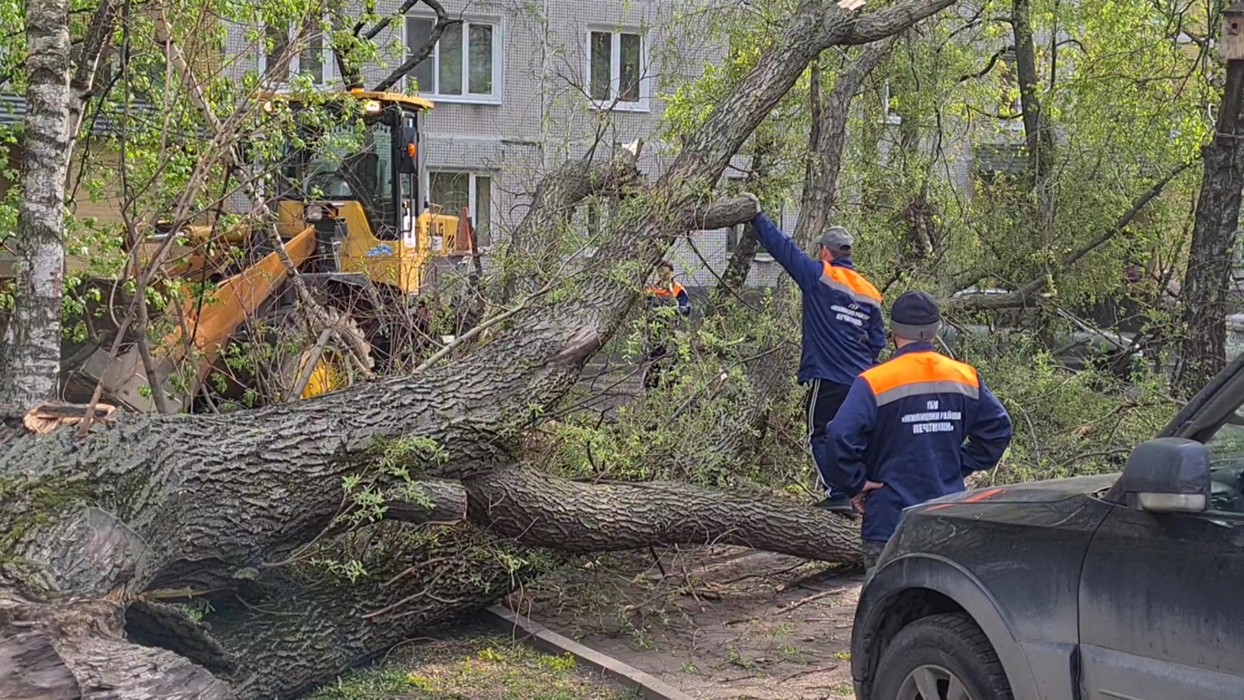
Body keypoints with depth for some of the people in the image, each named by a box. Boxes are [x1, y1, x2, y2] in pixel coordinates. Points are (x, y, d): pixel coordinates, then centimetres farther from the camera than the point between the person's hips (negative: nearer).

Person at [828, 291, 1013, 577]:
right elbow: (998, 427, 11)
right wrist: (961, 465, 13)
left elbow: (842, 435, -23)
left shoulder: (875, 383, -13)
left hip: (889, 519, -5)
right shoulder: (966, 378, 4)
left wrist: (857, 483, -10)